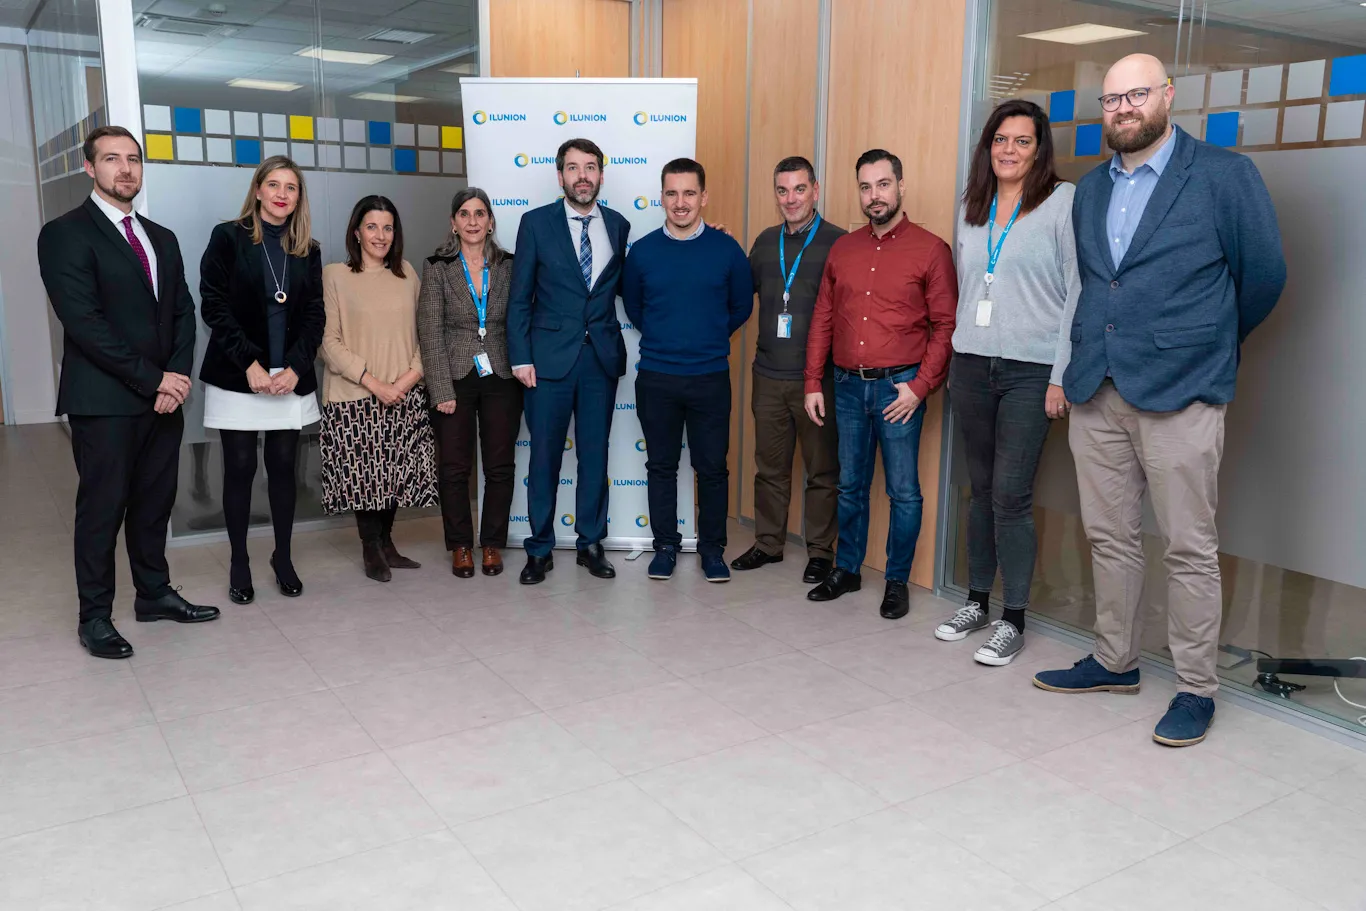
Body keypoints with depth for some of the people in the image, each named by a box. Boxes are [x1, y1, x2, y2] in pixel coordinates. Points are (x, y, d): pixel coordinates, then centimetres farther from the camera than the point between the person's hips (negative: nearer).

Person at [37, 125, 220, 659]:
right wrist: (153, 378, -15)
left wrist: (177, 376, -4)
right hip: (104, 403, -6)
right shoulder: (65, 234, -5)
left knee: (155, 502, 13)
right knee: (102, 509, 1)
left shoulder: (161, 239, 16)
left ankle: (153, 594, 27)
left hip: (163, 398, 6)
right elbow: (84, 322, -14)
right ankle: (95, 617, 13)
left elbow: (183, 313, 12)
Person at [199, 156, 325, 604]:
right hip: (237, 377, -2)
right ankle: (239, 563, 14)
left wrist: (294, 368, -9)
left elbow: (315, 315, 5)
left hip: (290, 378, 3)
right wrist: (250, 364, -14)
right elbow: (213, 306, -6)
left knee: (283, 467, 5)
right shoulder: (227, 238, 0)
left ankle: (283, 557, 19)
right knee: (240, 469, 2)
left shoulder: (308, 250, 9)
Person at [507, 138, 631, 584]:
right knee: (545, 455, 4)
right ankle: (539, 549, 16)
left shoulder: (618, 226, 7)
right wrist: (520, 358, -6)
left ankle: (591, 543, 22)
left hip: (602, 357, 2)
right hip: (550, 357, -2)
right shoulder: (536, 222, -1)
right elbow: (519, 297, 0)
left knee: (595, 454, 9)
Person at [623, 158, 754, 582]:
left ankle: (712, 548, 20)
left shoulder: (726, 249, -2)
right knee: (661, 466, 10)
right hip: (656, 378, 1)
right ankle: (666, 545, 23)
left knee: (712, 467, 6)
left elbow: (741, 307, 10)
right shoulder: (642, 251, 0)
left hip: (710, 377, -1)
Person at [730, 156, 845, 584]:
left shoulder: (837, 242, -5)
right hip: (769, 374, 5)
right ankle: (768, 543, 27)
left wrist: (830, 370, -16)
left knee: (822, 470, 6)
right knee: (769, 466, 13)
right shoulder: (765, 241, 11)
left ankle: (821, 550, 20)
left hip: (818, 376, -4)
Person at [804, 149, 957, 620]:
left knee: (903, 491, 3)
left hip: (898, 387, -4)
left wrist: (919, 387, -13)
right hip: (848, 386, 4)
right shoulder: (842, 249, 9)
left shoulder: (930, 250, -4)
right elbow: (823, 319, 11)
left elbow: (946, 325, -6)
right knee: (850, 485, 14)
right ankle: (847, 569, 28)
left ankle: (897, 581, 17)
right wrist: (813, 383, 7)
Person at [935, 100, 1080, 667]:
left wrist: (1062, 376, -11)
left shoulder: (1063, 203, -3)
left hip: (1030, 370, -5)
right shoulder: (972, 208, 13)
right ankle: (976, 603, 23)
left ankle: (1013, 621, 7)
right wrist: (955, 362, 13)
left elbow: (1078, 293, -7)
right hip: (971, 365, 5)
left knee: (1011, 496, -6)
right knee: (981, 490, 11)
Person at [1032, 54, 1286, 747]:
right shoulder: (1090, 189, 15)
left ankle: (1195, 689, 13)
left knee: (1188, 549, 1)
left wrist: (1210, 344, 12)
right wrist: (1086, 357, 14)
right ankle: (1114, 662, 27)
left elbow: (1263, 274, 3)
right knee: (1110, 537, 13)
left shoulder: (1225, 175, -2)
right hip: (1095, 391, 5)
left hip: (1179, 395, -5)